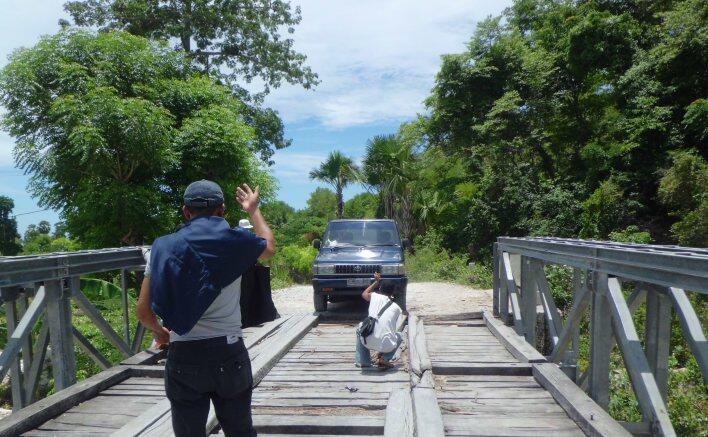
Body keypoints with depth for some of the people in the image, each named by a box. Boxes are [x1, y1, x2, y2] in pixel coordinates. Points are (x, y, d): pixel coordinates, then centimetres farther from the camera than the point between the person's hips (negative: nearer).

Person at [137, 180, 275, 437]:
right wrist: (253, 210, 32)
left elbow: (144, 311, 0)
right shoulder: (234, 241, -5)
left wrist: (159, 331, 22)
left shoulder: (164, 247, -2)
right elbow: (269, 248, 19)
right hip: (229, 353, 0)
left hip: (183, 357, 1)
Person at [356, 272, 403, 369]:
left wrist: (376, 282, 41)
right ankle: (384, 358, 8)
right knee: (399, 336, 33)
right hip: (386, 346, 0)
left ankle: (363, 361, 26)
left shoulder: (375, 297, 7)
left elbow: (364, 294, 31)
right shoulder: (396, 307, 11)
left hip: (368, 343, 0)